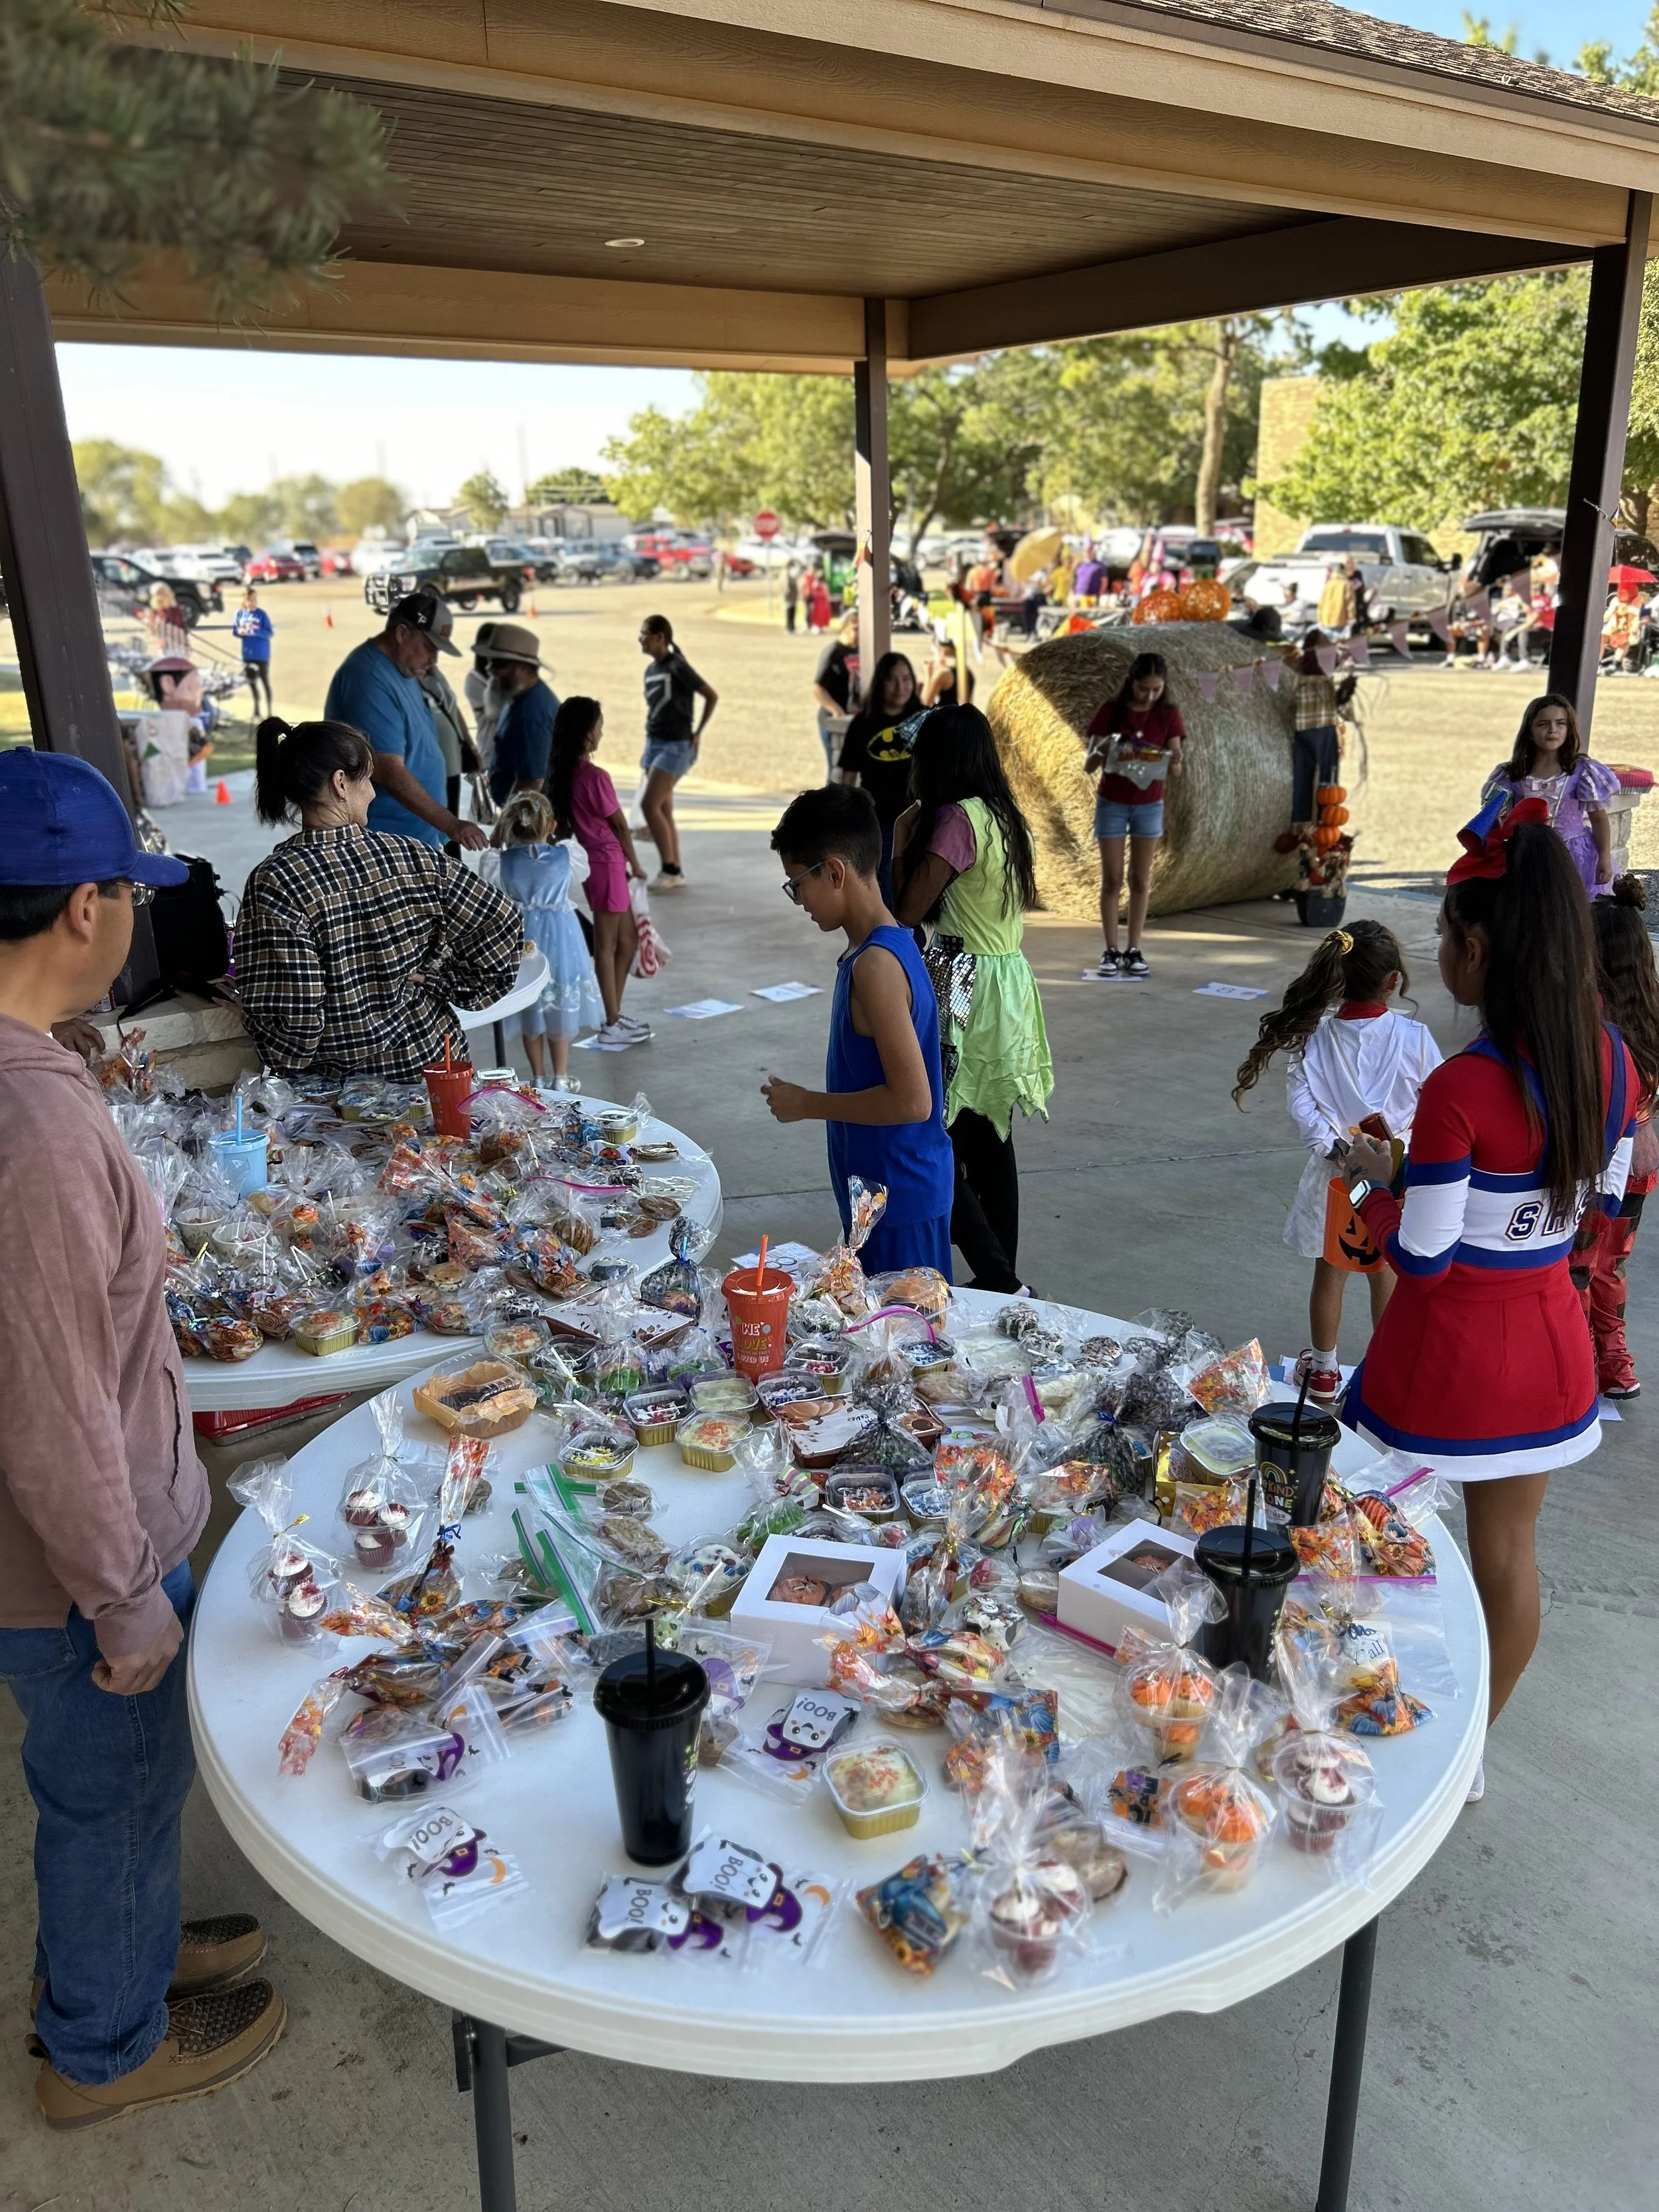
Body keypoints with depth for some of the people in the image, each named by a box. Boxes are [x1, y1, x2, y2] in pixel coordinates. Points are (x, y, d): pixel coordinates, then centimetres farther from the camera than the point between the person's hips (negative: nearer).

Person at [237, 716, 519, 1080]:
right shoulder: (417, 858, -11)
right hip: (429, 1060, 3)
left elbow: (291, 1014, -22)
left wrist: (290, 1064, -2)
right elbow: (503, 928, -3)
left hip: (334, 1081, -2)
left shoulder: (274, 882, -19)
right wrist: (435, 982, 6)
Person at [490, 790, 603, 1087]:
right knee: (560, 1012, 11)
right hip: (560, 938, -1)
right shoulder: (563, 855, -13)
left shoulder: (506, 860, -14)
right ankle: (560, 1079, 17)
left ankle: (539, 1078, 22)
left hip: (523, 938, 1)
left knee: (531, 1016, 14)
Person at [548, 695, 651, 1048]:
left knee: (628, 939, 17)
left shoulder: (564, 774, 5)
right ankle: (612, 1025, 8)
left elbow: (560, 823, 9)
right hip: (607, 862, -8)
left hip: (588, 860, 8)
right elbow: (619, 825, -10)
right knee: (607, 944, 0)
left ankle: (615, 1014, 23)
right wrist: (635, 865, 5)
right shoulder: (596, 777, -19)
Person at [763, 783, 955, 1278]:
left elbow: (911, 1100, -26)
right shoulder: (885, 946, 7)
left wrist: (808, 1104, -17)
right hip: (883, 1186, 10)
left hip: (898, 1196, -10)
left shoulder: (875, 964, -23)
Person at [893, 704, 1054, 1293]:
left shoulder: (957, 819, -15)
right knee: (989, 1144, 14)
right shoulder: (1008, 818, 9)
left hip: (963, 995, -9)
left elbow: (907, 911, -14)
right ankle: (1003, 1279, 21)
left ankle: (999, 1282, -5)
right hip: (1008, 986, 9)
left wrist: (902, 840, 1)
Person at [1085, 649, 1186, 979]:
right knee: (1112, 880, 1)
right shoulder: (1111, 710, -10)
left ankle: (1134, 951, 11)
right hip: (1111, 804, -1)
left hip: (1150, 805, 1)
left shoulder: (1169, 714, -6)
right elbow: (1089, 766, -11)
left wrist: (1174, 761, -30)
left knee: (1141, 880, 5)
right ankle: (1111, 951, 6)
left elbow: (1175, 774, -7)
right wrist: (1102, 750, -33)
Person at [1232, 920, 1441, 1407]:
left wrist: (1332, 1144, -14)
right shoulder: (1413, 1037, -14)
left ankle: (1324, 1372, 27)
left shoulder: (1317, 1033, -10)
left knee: (1330, 1273, 15)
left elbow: (1299, 1100, -15)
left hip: (1335, 1171, 1)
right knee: (1386, 1275, 15)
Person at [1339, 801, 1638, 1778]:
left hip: (1448, 1355, -6)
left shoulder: (1460, 1090, -27)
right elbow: (1605, 1193, 9)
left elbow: (1420, 1258, -20)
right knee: (1509, 1550, 20)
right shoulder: (1612, 1062, -7)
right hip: (1549, 1342, 6)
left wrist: (1376, 1179, -3)